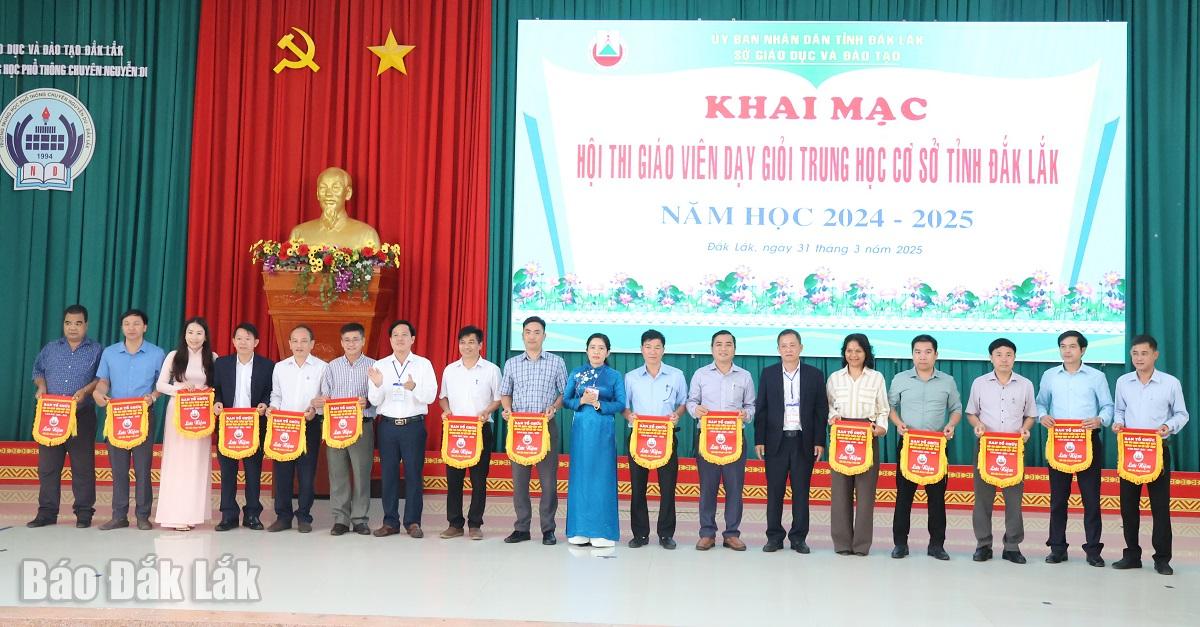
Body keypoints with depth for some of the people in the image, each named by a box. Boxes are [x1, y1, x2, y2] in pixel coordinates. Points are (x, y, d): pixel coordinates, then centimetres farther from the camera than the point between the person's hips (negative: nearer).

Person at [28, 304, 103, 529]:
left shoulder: (96, 350, 5)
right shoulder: (50, 349, 15)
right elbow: (38, 371, 19)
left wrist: (86, 390, -16)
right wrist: (41, 387, -1)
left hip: (82, 415, -3)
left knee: (83, 466, -1)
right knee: (47, 465, 4)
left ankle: (84, 512, 6)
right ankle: (47, 512, 12)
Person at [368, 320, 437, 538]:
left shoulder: (423, 364, 3)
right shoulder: (380, 365, 8)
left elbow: (430, 397, -6)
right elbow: (375, 401, 5)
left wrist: (413, 388, -25)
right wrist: (377, 385, -16)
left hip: (414, 424, -2)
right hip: (388, 424, 2)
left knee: (414, 474, 0)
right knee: (388, 474, 5)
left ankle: (413, 522, 8)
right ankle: (390, 522, 13)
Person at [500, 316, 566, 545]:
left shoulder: (557, 362, 4)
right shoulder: (511, 363, 10)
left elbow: (565, 393, 6)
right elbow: (505, 393, 15)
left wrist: (553, 407, -12)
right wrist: (507, 408, -6)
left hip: (547, 425, -2)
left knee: (549, 479, -2)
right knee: (519, 479, 3)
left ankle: (548, 529, 7)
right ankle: (521, 528, 12)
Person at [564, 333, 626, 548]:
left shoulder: (614, 376, 4)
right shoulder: (576, 373, 9)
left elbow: (621, 404, -1)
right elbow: (565, 399, 7)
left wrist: (599, 404, -14)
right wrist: (581, 401, -11)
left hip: (603, 431, -2)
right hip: (581, 428, 2)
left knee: (602, 477, -3)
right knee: (580, 476, 2)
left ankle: (602, 531, 2)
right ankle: (579, 530, 9)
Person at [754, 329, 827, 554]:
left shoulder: (815, 375, 4)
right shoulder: (768, 374, 5)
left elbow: (821, 411, 4)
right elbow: (761, 409, 4)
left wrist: (819, 442, -3)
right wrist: (759, 440, -2)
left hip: (804, 441, 0)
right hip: (776, 441, 0)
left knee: (801, 492, 4)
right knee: (774, 492, 3)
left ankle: (799, 538, 12)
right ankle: (774, 537, 12)